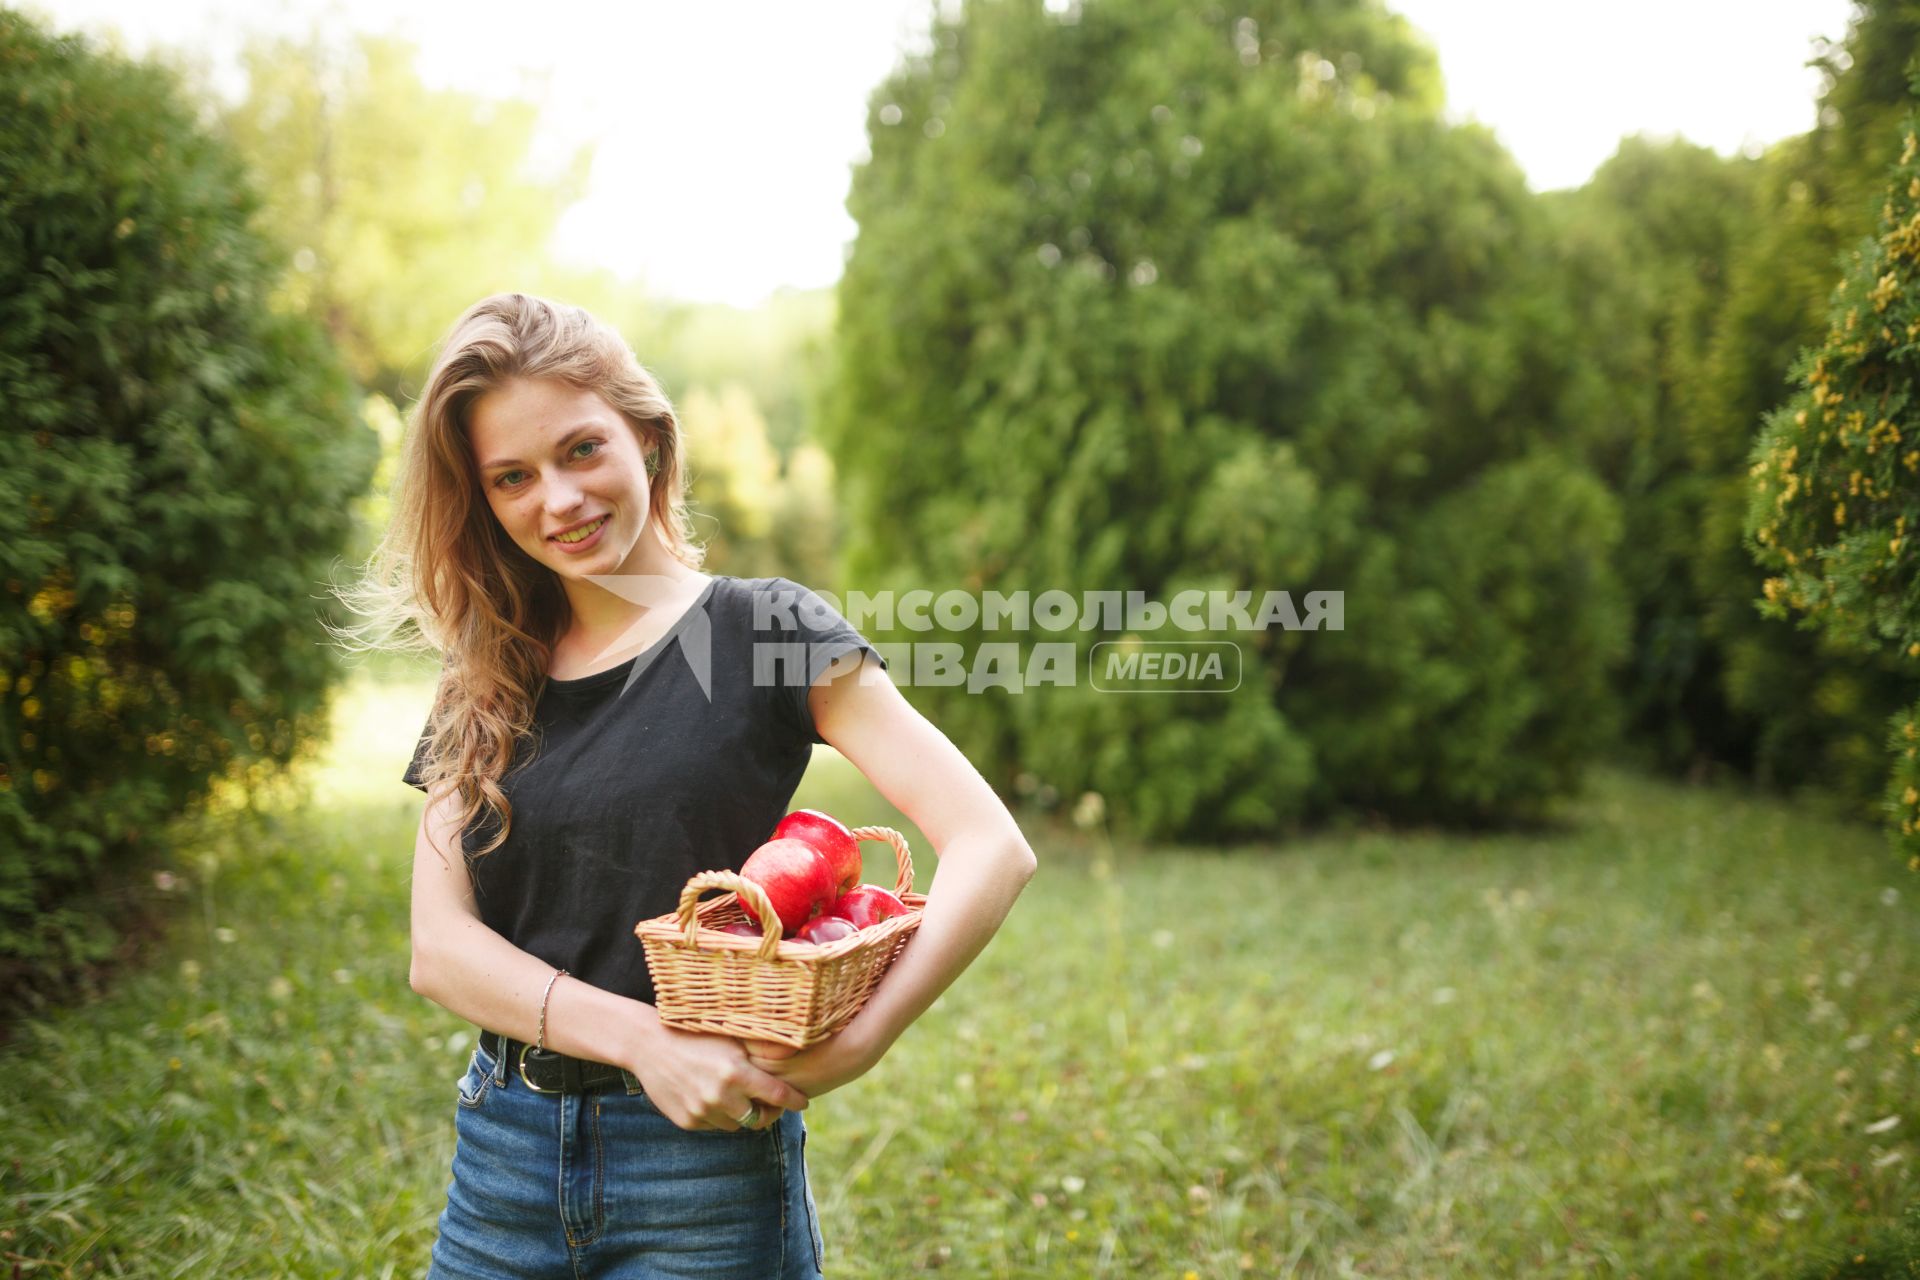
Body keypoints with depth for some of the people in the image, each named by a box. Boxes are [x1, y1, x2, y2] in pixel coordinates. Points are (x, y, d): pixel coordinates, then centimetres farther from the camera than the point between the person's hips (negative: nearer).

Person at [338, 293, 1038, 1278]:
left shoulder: (762, 632, -7)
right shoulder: (484, 686, 6)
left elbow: (992, 847, -14)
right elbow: (440, 945, -3)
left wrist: (854, 1045, -26)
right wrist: (644, 1038, -18)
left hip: (703, 1161, -4)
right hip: (501, 1160, 4)